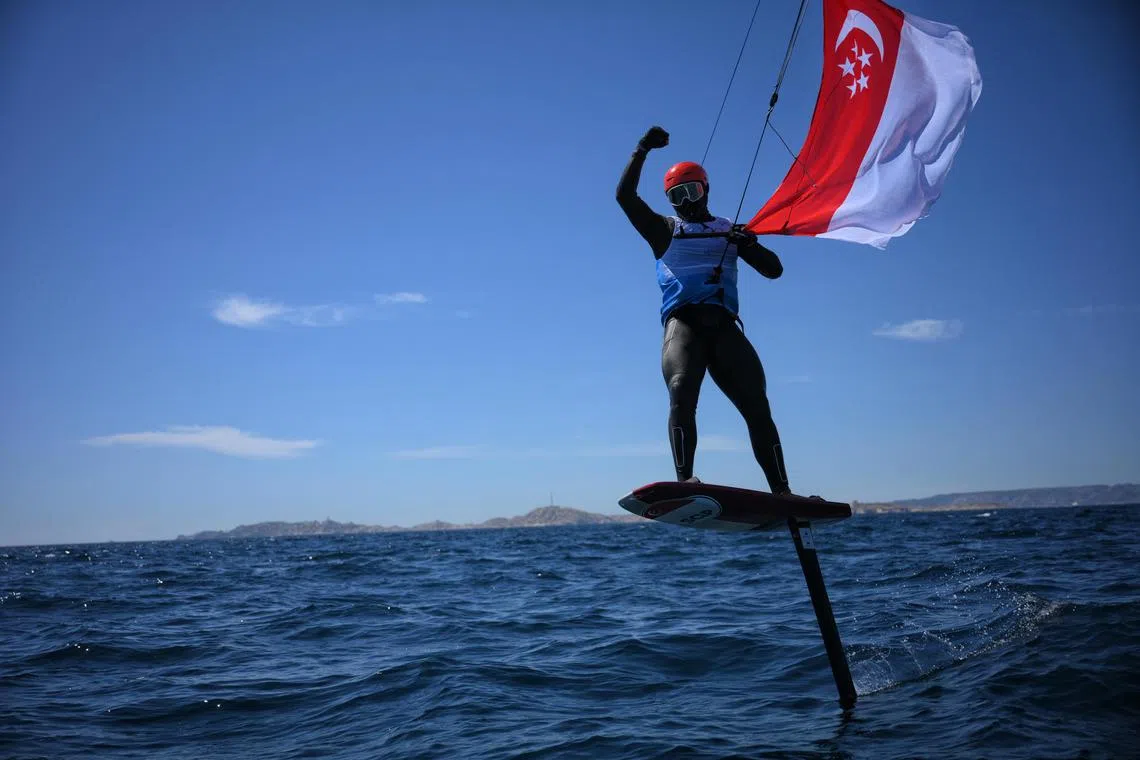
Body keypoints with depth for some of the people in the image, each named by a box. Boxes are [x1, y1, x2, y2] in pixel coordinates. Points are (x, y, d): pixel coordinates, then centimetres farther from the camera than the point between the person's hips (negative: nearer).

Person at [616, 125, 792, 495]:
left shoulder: (730, 230, 26)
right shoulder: (664, 229, 22)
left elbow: (774, 270, 20)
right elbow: (625, 195, 10)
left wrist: (750, 244, 1)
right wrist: (643, 149, 4)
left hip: (724, 325, 2)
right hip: (682, 321, -2)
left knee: (757, 404, -9)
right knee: (681, 395, -27)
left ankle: (781, 490, -10)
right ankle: (685, 480, -35)